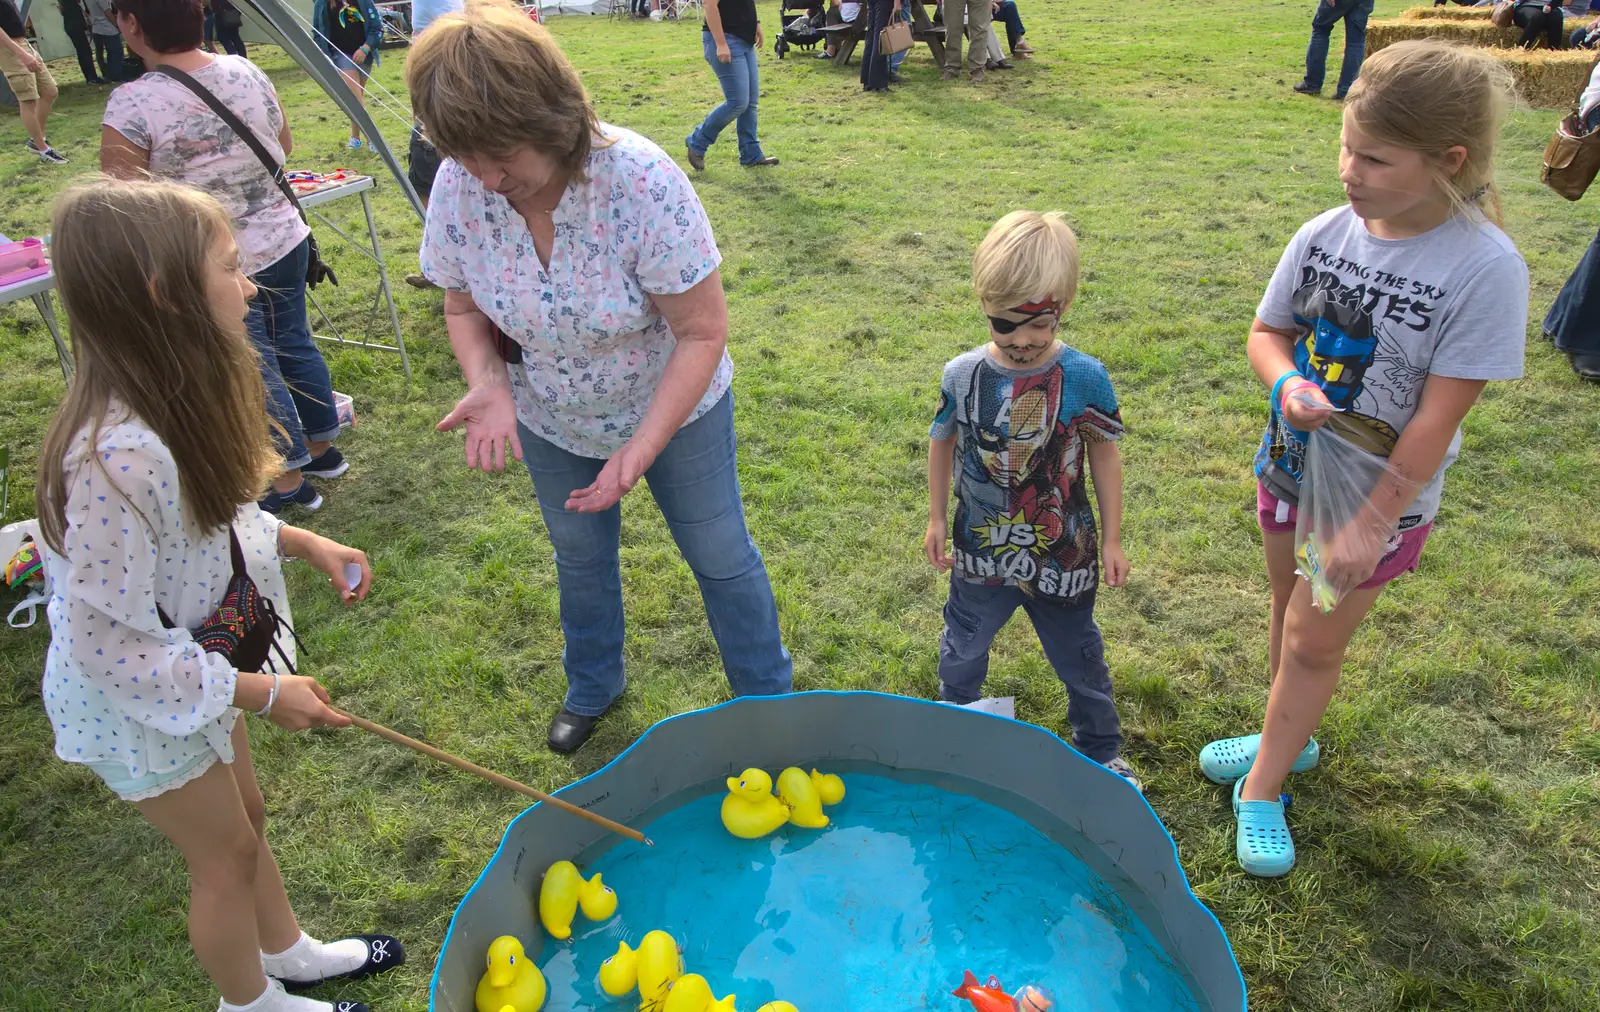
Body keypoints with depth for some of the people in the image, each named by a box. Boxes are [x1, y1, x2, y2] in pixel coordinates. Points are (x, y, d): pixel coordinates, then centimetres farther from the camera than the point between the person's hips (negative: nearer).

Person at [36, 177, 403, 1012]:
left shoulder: (174, 399, -11)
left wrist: (301, 541, -5)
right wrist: (260, 693, -23)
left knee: (245, 814, 26)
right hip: (137, 703, -8)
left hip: (195, 663, 8)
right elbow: (112, 647, -31)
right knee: (225, 852, 15)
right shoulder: (114, 458, -38)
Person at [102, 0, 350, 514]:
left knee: (255, 367, 8)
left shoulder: (131, 106, -20)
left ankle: (289, 480, 21)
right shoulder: (247, 72, -3)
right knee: (294, 343, 20)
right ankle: (322, 446, 36)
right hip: (285, 239, 6)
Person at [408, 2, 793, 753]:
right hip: (549, 423, 4)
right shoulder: (457, 189, -21)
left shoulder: (643, 183, -33)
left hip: (674, 410, -3)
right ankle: (591, 687, 52)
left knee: (719, 553, 12)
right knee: (579, 556, 24)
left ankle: (768, 696, 37)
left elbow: (703, 332, -27)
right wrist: (487, 383, -26)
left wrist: (643, 448, -34)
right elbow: (464, 307, -5)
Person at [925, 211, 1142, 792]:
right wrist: (937, 519, 8)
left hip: (1062, 554, -1)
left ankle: (1101, 749, 43)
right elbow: (942, 444, 3)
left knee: (1079, 658, 18)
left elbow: (1104, 456, -4)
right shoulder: (963, 376, -14)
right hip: (980, 553, 2)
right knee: (962, 654, 23)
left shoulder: (1084, 378, -17)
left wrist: (1111, 539, -1)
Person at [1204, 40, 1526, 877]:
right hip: (1293, 465, 5)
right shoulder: (1325, 235, -10)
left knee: (1314, 639, 5)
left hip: (1384, 492, -4)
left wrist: (1372, 522, -19)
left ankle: (1261, 792, 25)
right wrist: (1288, 383, -21)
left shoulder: (1485, 267, -23)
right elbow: (1267, 331, 2)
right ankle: (1289, 738, 46)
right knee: (1290, 613, 21)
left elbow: (1439, 415, -22)